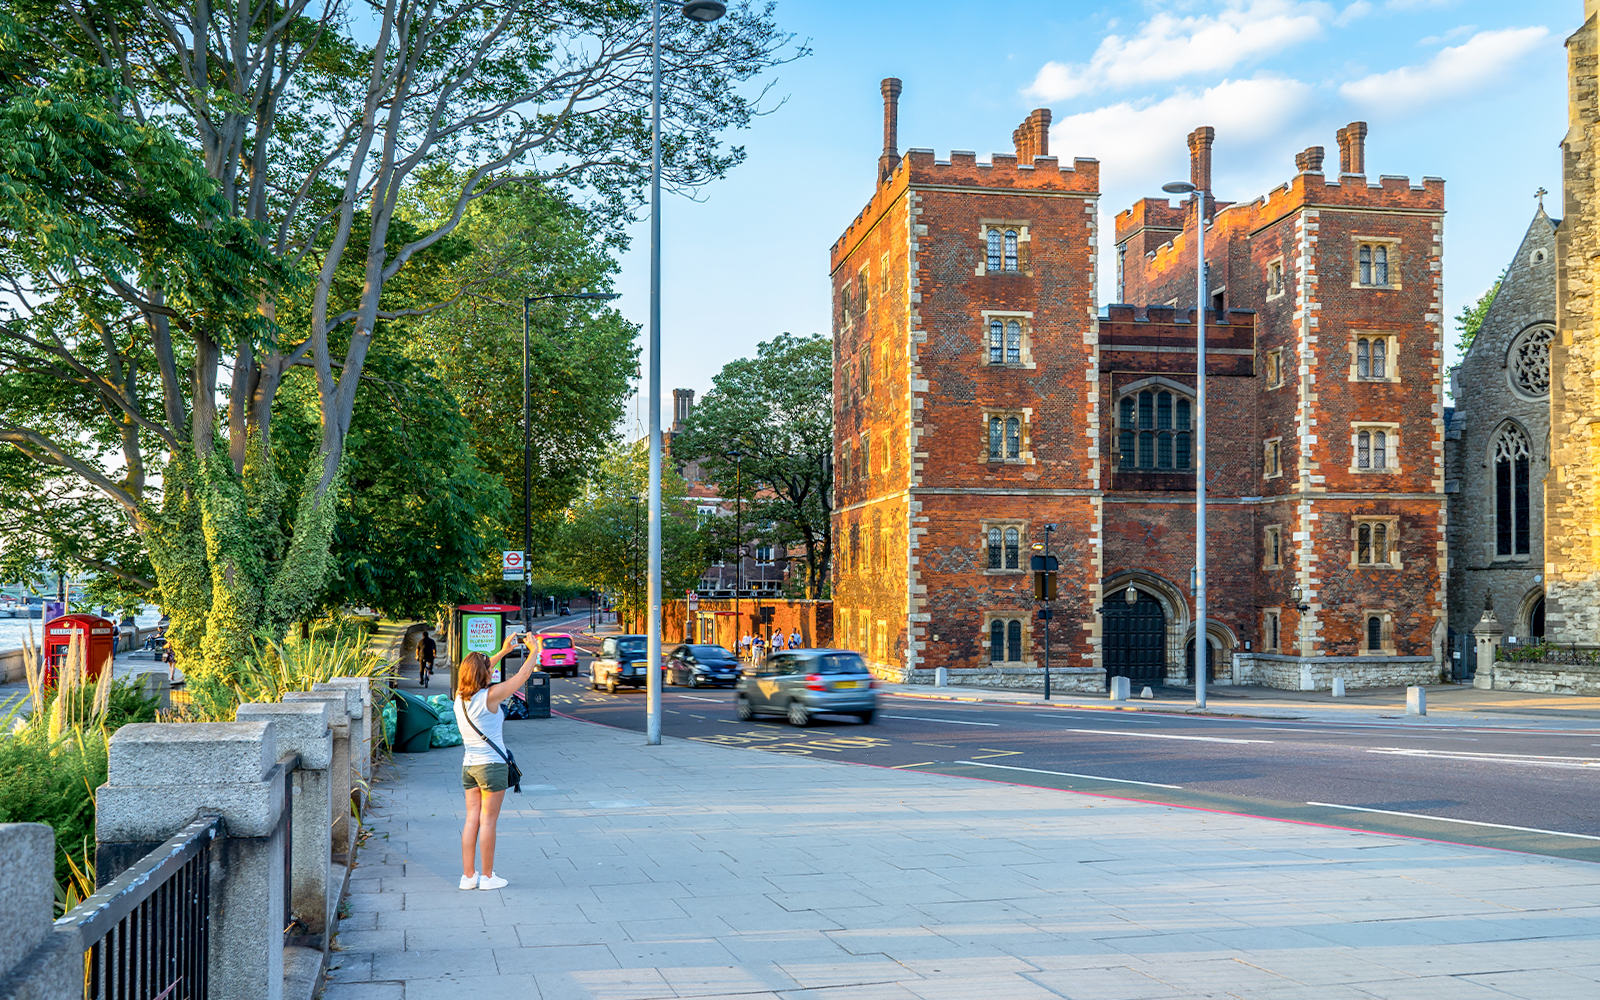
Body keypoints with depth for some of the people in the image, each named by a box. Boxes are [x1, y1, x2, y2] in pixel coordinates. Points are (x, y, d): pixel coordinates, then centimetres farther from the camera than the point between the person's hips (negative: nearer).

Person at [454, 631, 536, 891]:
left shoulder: (460, 696, 2)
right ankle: (487, 876, 9)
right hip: (492, 765, -6)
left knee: (472, 819, 10)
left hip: (468, 766, 7)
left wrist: (505, 650, 25)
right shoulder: (489, 696, -17)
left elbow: (479, 670, 20)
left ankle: (468, 875, 13)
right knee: (488, 821, 1)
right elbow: (522, 675, -10)